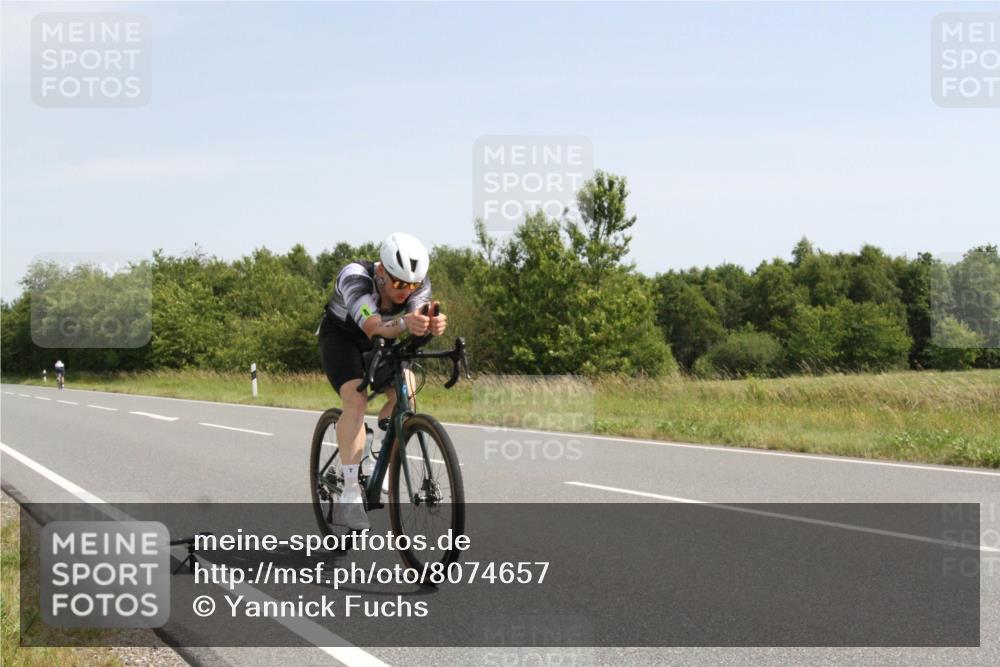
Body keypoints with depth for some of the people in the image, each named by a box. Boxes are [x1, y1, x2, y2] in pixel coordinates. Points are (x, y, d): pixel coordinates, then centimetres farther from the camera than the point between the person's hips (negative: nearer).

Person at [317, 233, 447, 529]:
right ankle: (351, 494, -26)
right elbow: (373, 328, -50)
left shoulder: (418, 281, -23)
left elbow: (417, 319, -39)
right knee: (356, 401, -26)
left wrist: (433, 324, -64)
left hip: (381, 339, 5)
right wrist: (404, 324, -72)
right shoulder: (355, 277, -37)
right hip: (341, 335, -5)